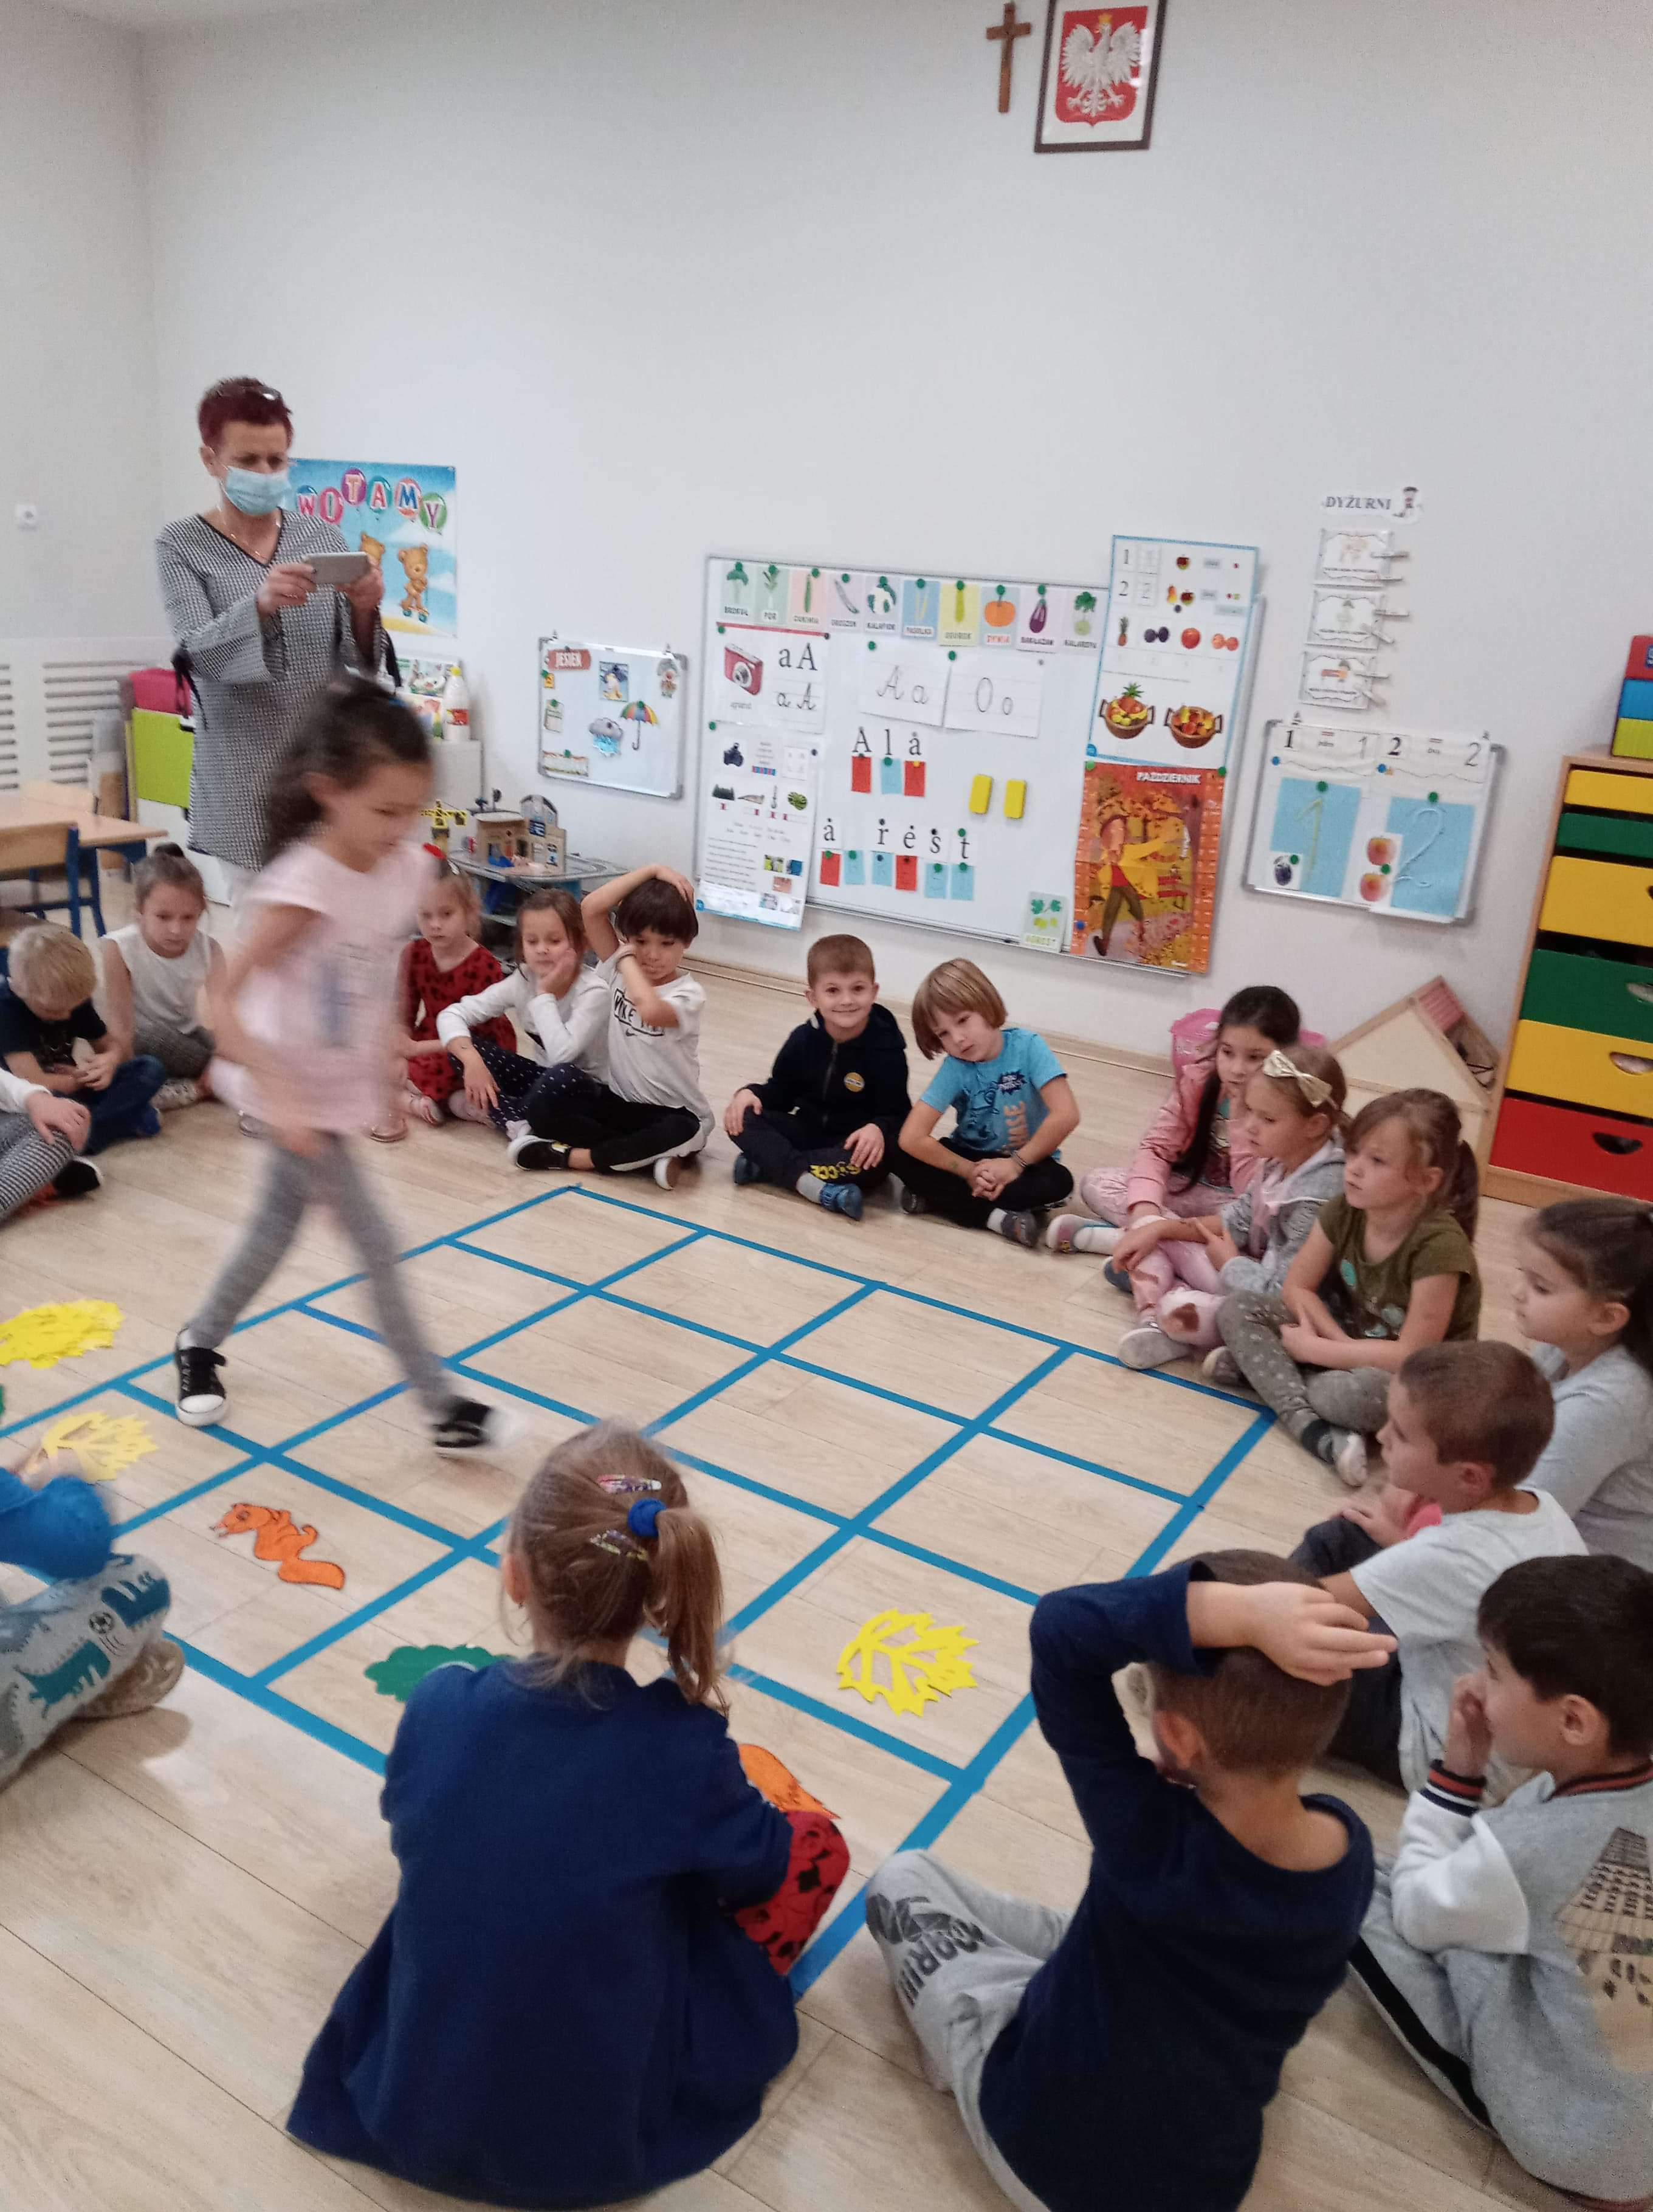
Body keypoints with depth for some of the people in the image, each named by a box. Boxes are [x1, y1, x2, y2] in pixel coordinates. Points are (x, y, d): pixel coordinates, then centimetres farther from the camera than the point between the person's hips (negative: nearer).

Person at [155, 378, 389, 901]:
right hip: (245, 776, -2)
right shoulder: (182, 545, 0)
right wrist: (260, 604, -33)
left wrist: (362, 610, -18)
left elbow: (360, 660, 4)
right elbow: (199, 652, -14)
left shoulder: (321, 536, 7)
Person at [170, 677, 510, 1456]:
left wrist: (387, 1053, 12)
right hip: (296, 1093, -7)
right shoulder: (302, 888, -29)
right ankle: (442, 1405, 14)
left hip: (344, 1086, 7)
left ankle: (199, 1341, 48)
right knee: (376, 1246, 1)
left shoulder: (406, 867, -8)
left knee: (279, 1225, 23)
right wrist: (280, 1098, -32)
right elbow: (222, 1000, -27)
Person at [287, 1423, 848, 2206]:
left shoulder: (439, 1703, -17)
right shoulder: (683, 1748, -24)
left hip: (411, 2109, 4)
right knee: (816, 1843, 5)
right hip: (600, 2141, -3)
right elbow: (762, 1866, -3)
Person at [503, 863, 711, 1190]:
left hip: (671, 1114, -4)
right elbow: (591, 908, -15)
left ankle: (566, 1155, -23)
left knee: (683, 1132, -39)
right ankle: (647, 1154, -20)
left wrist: (628, 961, -23)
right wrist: (653, 870, -15)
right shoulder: (619, 969, -2)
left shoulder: (689, 993, -15)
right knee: (546, 1107, -20)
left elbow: (651, 1010, -40)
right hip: (619, 1101, 4)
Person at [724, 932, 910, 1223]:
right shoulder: (804, 1039, -2)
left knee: (880, 1156, -38)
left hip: (855, 1146, -3)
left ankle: (765, 1164, -30)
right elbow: (780, 1092, 8)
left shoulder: (885, 1050, -14)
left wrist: (879, 1130, -39)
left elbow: (896, 1114, -15)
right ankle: (809, 1183, -33)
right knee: (742, 1118, -16)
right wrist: (751, 1093, -14)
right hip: (808, 1132, 4)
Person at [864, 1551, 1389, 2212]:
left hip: (1047, 2153, -5)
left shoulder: (1151, 1840, -36)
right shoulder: (1351, 1852, -20)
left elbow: (1061, 1627, -40)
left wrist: (1239, 1614, -50)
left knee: (903, 1878, 11)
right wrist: (1195, 1783, -8)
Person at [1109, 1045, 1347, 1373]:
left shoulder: (1316, 1198, -30)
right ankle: (1154, 1322, -8)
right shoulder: (1280, 1160, -3)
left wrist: (1229, 1262, -10)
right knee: (1147, 1230, 7)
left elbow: (1282, 1291, -29)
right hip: (1250, 1270, 10)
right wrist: (1160, 1228, -2)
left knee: (1179, 1311, -33)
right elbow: (1238, 1221, 8)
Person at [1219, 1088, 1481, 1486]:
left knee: (1358, 1394, -40)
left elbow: (1412, 1355, -27)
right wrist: (1342, 1343, -20)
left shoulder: (1438, 1245, -30)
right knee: (1240, 1308, -13)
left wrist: (1313, 1349, -22)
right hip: (1351, 1340, 6)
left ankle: (1262, 1367, -11)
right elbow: (1296, 1287, -3)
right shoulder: (1345, 1211, -13)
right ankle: (1312, 1429, -27)